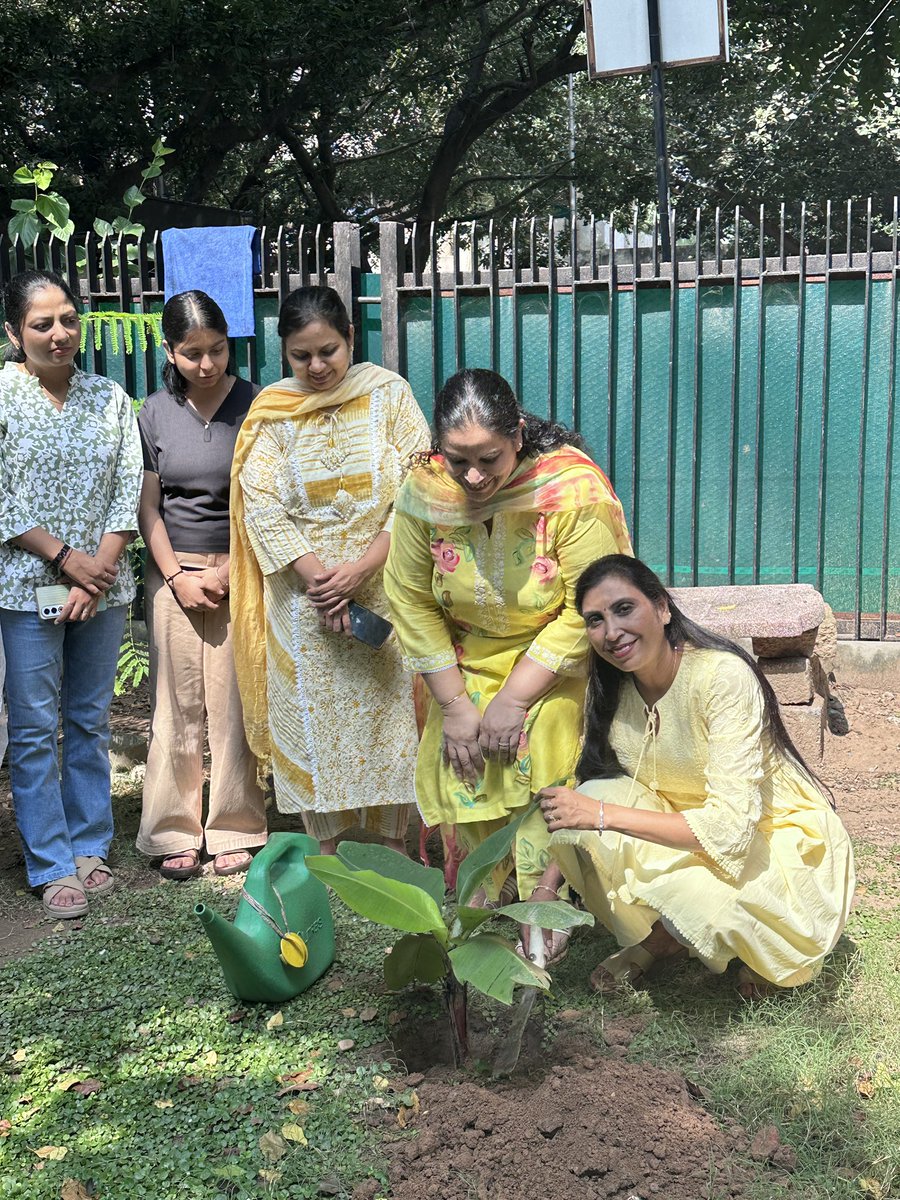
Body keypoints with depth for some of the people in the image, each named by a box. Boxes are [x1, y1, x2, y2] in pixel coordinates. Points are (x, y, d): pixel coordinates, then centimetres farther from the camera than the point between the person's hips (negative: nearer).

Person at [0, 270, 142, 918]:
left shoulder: (110, 397, 6)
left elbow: (128, 492, 3)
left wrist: (100, 568, -8)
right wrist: (64, 557, -12)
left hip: (102, 587, 3)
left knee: (91, 720, 11)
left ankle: (90, 846, 23)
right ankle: (53, 865, 12)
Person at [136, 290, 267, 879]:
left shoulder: (254, 406, -2)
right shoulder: (155, 413, 5)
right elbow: (148, 505, 6)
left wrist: (228, 572, -9)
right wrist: (177, 577, -4)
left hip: (238, 572, -2)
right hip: (172, 574, 2)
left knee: (234, 704, 1)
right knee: (176, 704, 4)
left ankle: (236, 831, 14)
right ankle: (175, 832, 16)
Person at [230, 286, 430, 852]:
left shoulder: (388, 392, -1)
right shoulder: (272, 411, 1)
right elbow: (263, 507, -5)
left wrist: (362, 568, -15)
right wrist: (317, 578, -16)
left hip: (385, 587, 0)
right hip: (303, 592, 1)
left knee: (390, 712, 5)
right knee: (313, 718, 5)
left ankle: (394, 842, 21)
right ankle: (328, 852, 19)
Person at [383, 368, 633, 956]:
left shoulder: (574, 489, -29)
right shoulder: (424, 490, -18)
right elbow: (413, 602, -8)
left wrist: (515, 698, -21)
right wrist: (454, 704, -9)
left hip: (557, 659, -3)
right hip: (469, 659, 4)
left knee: (540, 757, -18)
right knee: (466, 770, -3)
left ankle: (544, 908, -1)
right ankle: (489, 884, 23)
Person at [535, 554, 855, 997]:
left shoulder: (725, 677, -28)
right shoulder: (609, 690, -8)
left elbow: (730, 827, -33)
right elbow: (588, 799, -1)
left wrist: (602, 815, -30)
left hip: (779, 840, -5)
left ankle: (757, 947, 1)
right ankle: (657, 939, 3)